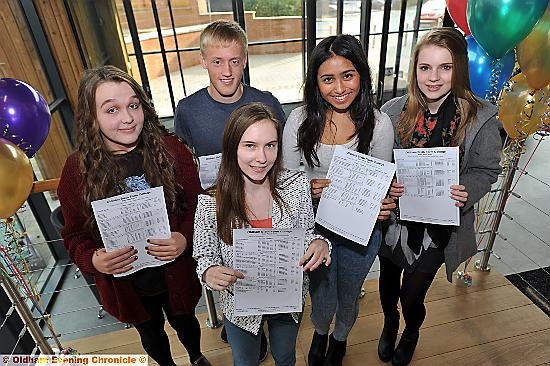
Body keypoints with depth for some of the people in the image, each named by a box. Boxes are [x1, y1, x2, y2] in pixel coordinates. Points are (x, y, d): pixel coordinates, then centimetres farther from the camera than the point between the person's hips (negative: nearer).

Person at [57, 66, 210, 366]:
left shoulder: (170, 150, -17)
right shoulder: (77, 169, -14)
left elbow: (197, 206, -9)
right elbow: (75, 235, -4)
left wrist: (185, 239, -27)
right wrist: (93, 260, -25)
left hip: (176, 275, 0)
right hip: (124, 284, 1)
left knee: (185, 322, 28)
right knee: (151, 333, 28)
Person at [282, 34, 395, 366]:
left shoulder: (379, 123, -14)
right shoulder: (300, 120, -14)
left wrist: (381, 206, -24)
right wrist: (308, 189, -27)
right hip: (314, 225, 0)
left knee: (348, 297, 24)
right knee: (321, 295, 21)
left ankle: (340, 338, 61)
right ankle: (320, 333, 61)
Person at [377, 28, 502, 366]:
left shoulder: (481, 118, -13)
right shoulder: (394, 111, -11)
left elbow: (487, 170, -2)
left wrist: (467, 191, -23)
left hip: (439, 225, -1)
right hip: (395, 218, 2)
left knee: (412, 295, 10)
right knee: (388, 280, 23)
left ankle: (412, 333, 50)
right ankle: (389, 324, 59)